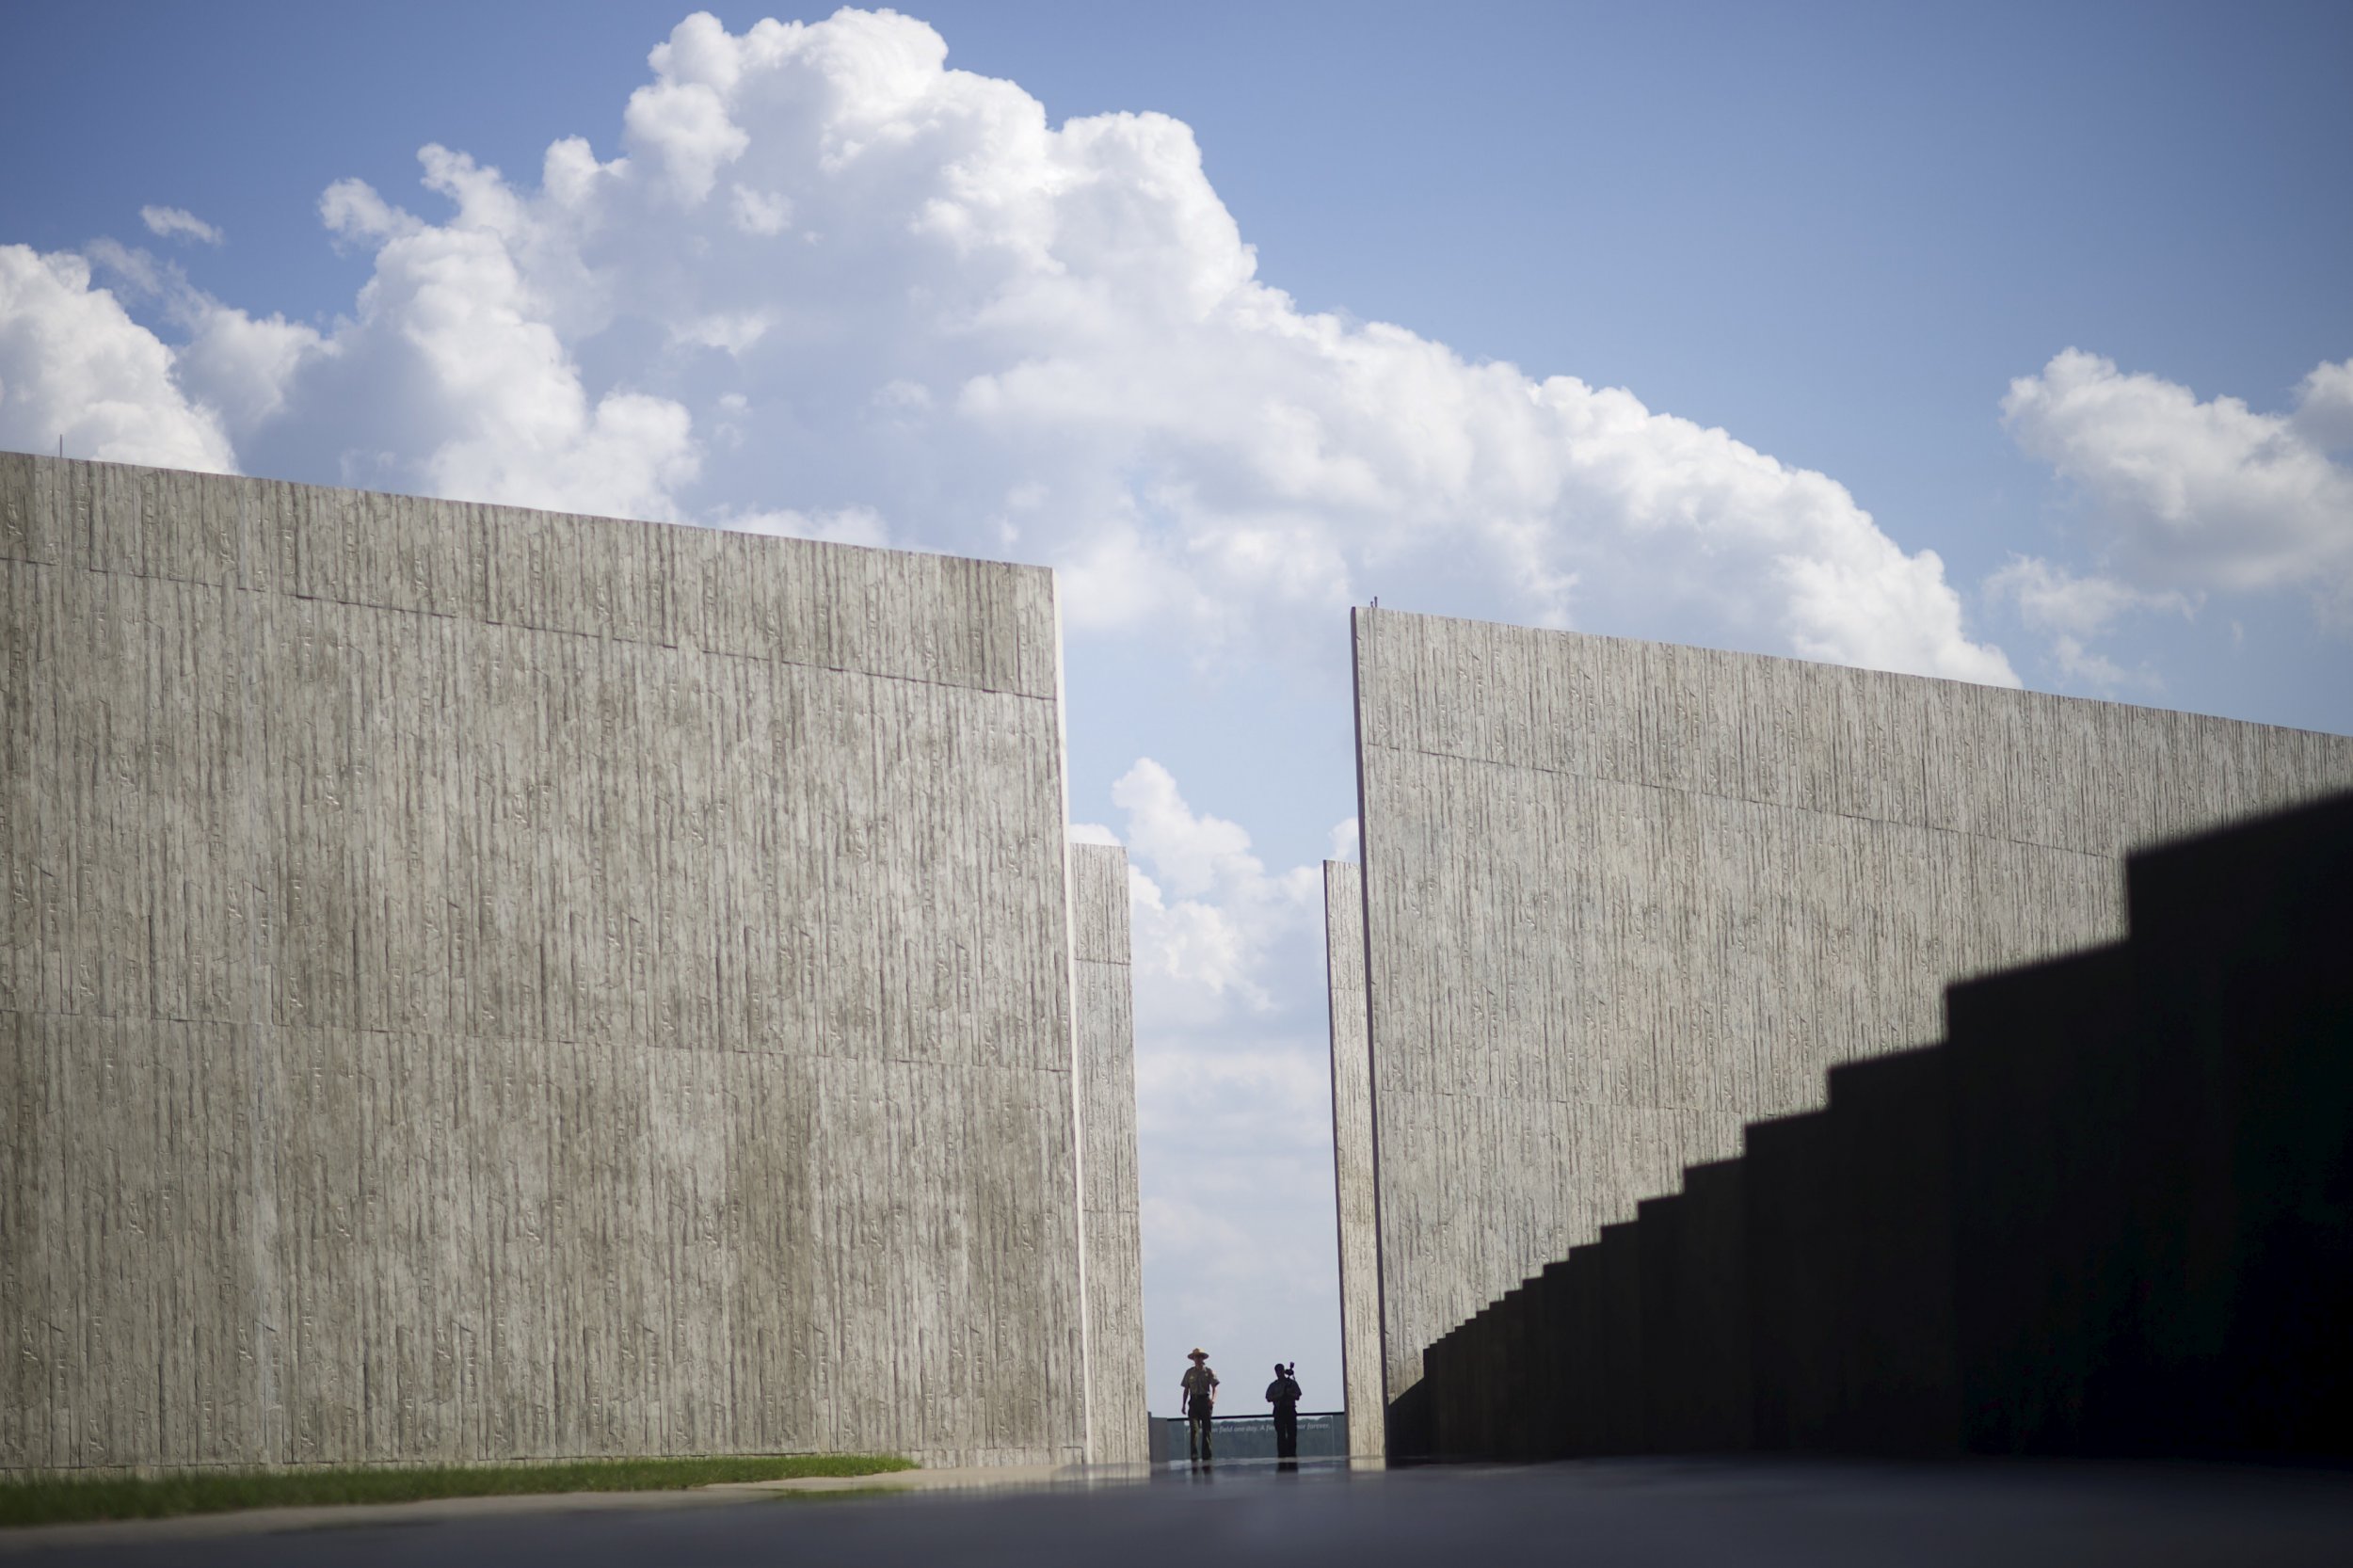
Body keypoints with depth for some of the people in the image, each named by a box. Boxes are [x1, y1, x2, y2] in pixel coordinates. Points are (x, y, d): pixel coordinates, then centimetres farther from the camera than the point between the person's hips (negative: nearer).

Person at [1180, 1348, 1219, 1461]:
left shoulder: (1209, 1372, 2)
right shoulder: (1189, 1372, 9)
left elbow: (1214, 1387, -7)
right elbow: (1186, 1389, 14)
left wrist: (1213, 1399, -25)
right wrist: (1183, 1404, 9)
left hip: (1205, 1401, -1)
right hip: (1194, 1401, 1)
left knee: (1206, 1429, 3)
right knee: (1193, 1428, -13)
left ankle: (1206, 1455, 9)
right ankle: (1194, 1454, -17)